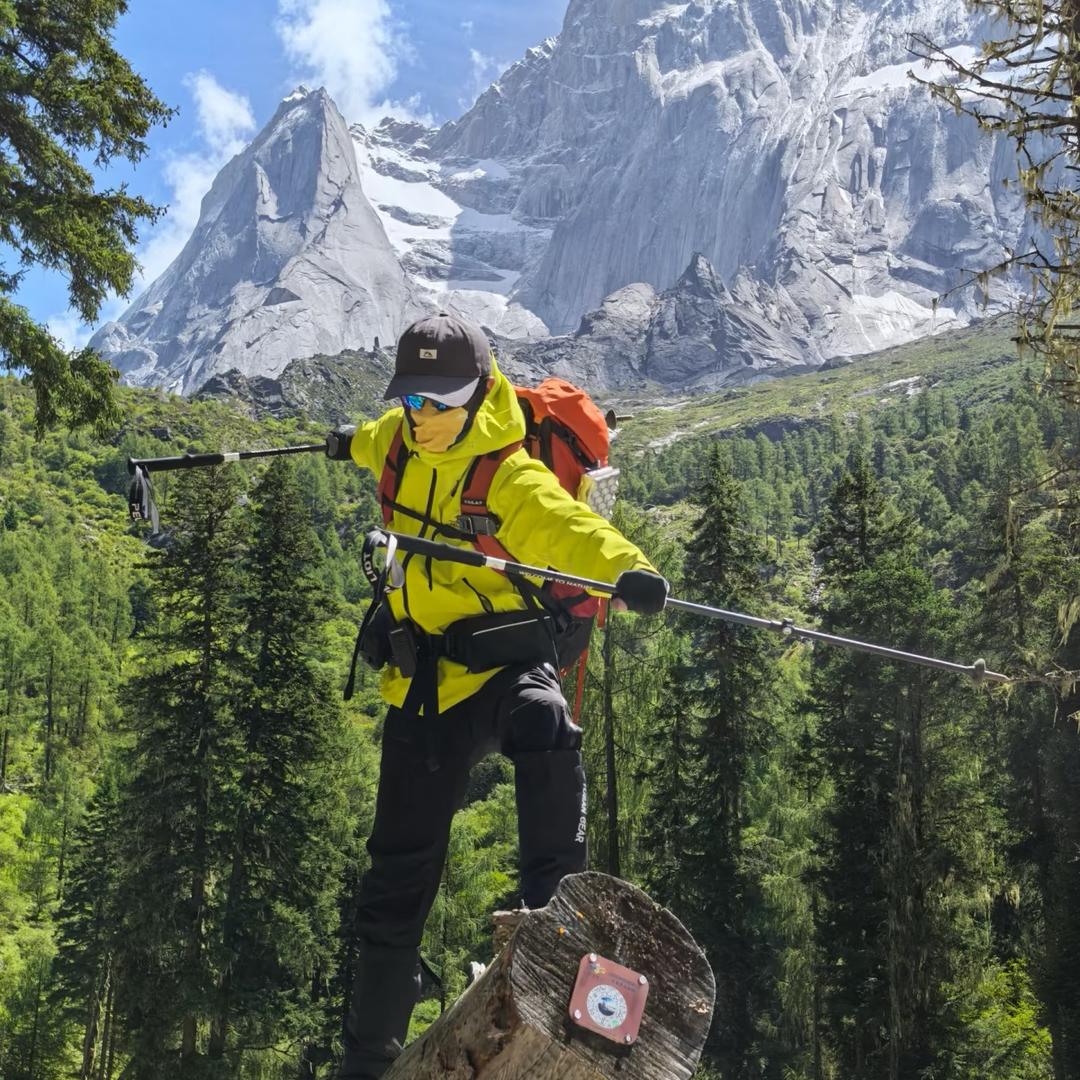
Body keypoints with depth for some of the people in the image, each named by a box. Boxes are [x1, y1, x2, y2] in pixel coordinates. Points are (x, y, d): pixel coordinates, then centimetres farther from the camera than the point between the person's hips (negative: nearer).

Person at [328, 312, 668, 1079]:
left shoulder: (511, 482, -18)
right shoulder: (403, 446, 2)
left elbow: (566, 526, -39)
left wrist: (627, 568, -59)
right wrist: (355, 443, 50)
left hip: (504, 664, -4)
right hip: (423, 682, 5)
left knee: (543, 728, -43)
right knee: (397, 885, 7)